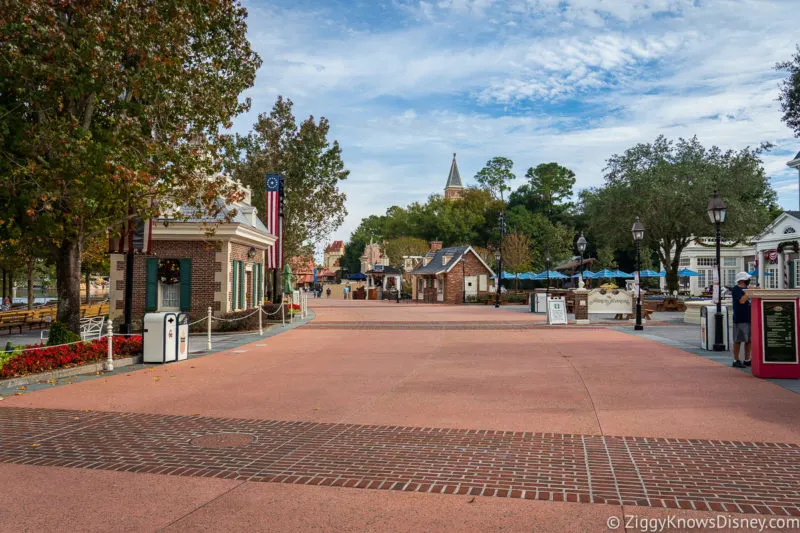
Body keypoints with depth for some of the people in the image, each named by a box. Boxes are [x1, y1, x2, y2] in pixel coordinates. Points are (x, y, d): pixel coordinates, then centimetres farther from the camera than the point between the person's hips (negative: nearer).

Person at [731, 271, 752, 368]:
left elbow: (750, 301, 22)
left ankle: (747, 360, 20)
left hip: (749, 318, 8)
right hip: (740, 319, -8)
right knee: (738, 340, -2)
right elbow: (742, 301, -21)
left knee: (749, 340, 11)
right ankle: (736, 361, 4)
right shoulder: (736, 289, -8)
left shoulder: (746, 289, 17)